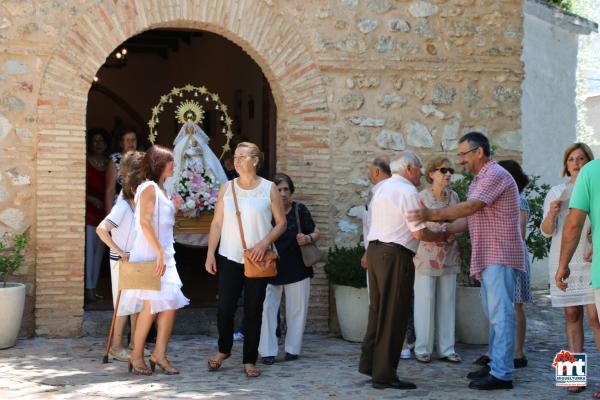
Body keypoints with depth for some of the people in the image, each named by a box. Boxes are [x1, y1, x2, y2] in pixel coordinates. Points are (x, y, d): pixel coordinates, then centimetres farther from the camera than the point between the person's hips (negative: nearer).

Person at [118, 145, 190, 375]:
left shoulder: (161, 189, 18)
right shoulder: (149, 188, -10)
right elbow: (145, 222, -19)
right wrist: (160, 252, -22)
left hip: (163, 255, 9)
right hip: (149, 255, -9)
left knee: (170, 304, 1)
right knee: (151, 305, -8)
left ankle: (159, 354, 6)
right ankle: (137, 356, 1)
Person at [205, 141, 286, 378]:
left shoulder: (269, 189, 0)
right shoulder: (227, 188, 5)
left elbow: (281, 223, 2)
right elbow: (217, 223, 6)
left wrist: (265, 242, -13)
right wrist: (210, 253, -2)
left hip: (257, 259, -1)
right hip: (230, 258, 2)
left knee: (253, 311, 3)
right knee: (224, 307, 2)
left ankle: (249, 360, 12)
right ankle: (224, 350, 26)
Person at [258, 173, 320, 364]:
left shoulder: (300, 210, -2)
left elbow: (316, 232, 6)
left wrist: (308, 238, -14)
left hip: (297, 268, 1)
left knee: (297, 309, 8)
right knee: (266, 308, -6)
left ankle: (292, 349, 22)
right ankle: (267, 351, 2)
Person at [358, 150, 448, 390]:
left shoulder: (382, 188, 16)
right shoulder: (408, 192, -12)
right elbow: (419, 233, -15)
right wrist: (440, 236, 4)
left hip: (374, 250, 9)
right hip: (395, 256, -9)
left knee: (378, 309, 18)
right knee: (394, 315, -4)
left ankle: (369, 363, 24)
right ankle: (384, 375, -1)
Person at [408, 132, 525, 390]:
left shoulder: (495, 175, -12)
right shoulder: (478, 181, 20)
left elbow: (471, 207, -23)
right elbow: (470, 219, 20)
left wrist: (431, 214, -22)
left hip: (500, 256, -10)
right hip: (487, 258, 10)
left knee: (501, 313, -11)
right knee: (493, 314, 13)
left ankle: (502, 374, -11)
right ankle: (496, 365, 19)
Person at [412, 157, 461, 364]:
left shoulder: (454, 196, 7)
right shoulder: (422, 197, -7)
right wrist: (443, 230, -21)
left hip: (449, 256, 5)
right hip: (427, 255, -5)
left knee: (447, 302, 6)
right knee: (425, 301, -2)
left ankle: (446, 349, 12)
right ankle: (422, 349, 6)